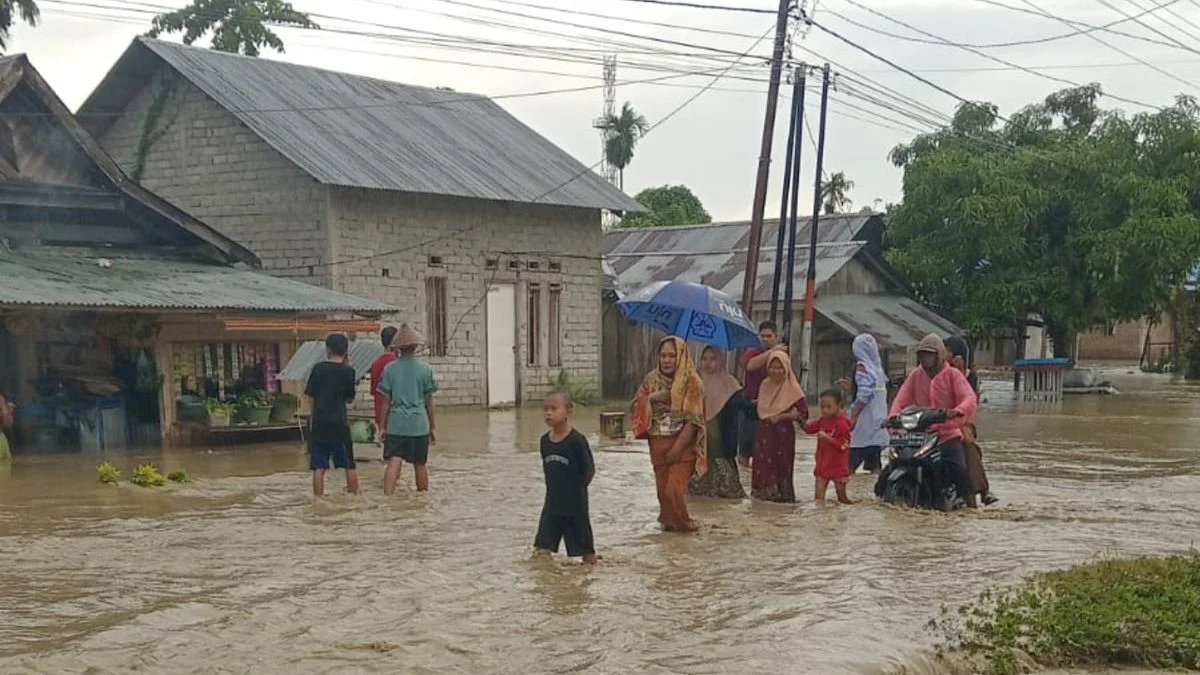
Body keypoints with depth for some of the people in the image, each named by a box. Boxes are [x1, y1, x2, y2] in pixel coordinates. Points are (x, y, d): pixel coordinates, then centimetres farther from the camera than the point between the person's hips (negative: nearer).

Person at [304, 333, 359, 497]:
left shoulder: (318, 368, -2)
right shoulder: (348, 371, -3)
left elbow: (309, 394, 2)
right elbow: (350, 398, 5)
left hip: (319, 423, 1)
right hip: (340, 422, -1)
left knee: (319, 466, 2)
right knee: (349, 464, 10)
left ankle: (318, 497, 1)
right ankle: (354, 494, 15)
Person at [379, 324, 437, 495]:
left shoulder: (389, 369, 0)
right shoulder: (425, 369, 0)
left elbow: (386, 401, 2)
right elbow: (429, 401, 4)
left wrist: (383, 426, 10)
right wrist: (433, 427, 12)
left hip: (396, 424, 0)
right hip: (419, 424, 0)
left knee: (394, 462, -7)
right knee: (420, 464, 11)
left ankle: (387, 496, -22)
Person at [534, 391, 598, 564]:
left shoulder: (577, 441, -16)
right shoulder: (545, 440, 2)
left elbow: (590, 470, -7)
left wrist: (576, 489, 2)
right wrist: (556, 487, 6)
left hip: (575, 505, -5)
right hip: (552, 504, 5)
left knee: (584, 549, 8)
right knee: (542, 547, 2)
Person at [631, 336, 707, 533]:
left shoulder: (692, 382, -8)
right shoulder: (652, 380, 6)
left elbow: (693, 420, -12)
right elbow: (637, 408, 7)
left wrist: (676, 448, -16)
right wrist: (651, 398, -13)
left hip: (682, 444, -4)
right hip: (657, 444, 4)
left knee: (675, 488, -11)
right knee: (662, 488, 5)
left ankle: (681, 522, 9)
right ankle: (668, 521, 22)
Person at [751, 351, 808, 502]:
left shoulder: (792, 388, -8)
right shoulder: (765, 385, 8)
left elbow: (803, 413, -12)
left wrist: (781, 417, -15)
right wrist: (767, 417, 1)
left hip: (783, 432, -5)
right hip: (765, 432, 5)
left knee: (781, 463, -2)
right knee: (763, 461, 5)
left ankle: (782, 493, 6)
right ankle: (764, 491, 15)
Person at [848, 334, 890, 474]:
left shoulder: (862, 367, -11)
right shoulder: (878, 366, 11)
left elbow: (863, 395, -19)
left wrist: (853, 417, -21)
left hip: (864, 416, -7)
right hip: (878, 417, 8)